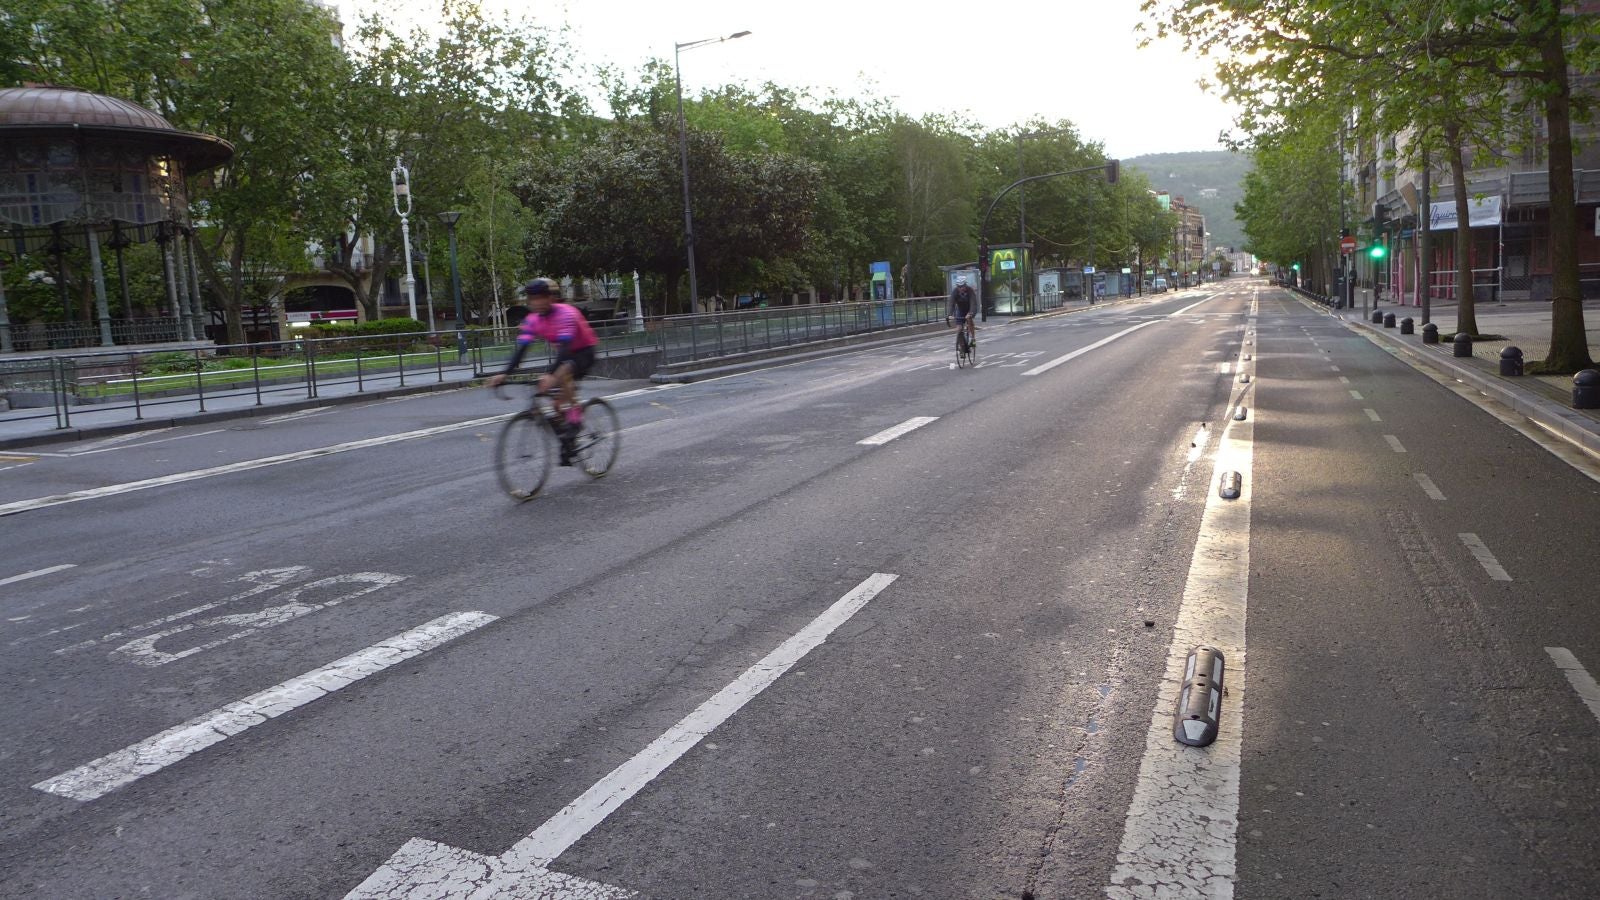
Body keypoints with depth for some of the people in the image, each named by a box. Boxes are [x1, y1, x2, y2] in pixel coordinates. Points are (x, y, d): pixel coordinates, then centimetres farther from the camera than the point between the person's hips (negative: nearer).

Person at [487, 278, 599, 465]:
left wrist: (550, 374, -53)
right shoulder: (533, 320, -10)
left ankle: (575, 417, -21)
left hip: (584, 352, -7)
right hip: (564, 355, 7)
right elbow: (521, 348, -17)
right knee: (555, 395, -3)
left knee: (562, 374, -36)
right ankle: (566, 441, 12)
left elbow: (565, 346, -41)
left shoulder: (566, 313, -30)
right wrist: (505, 373, -30)